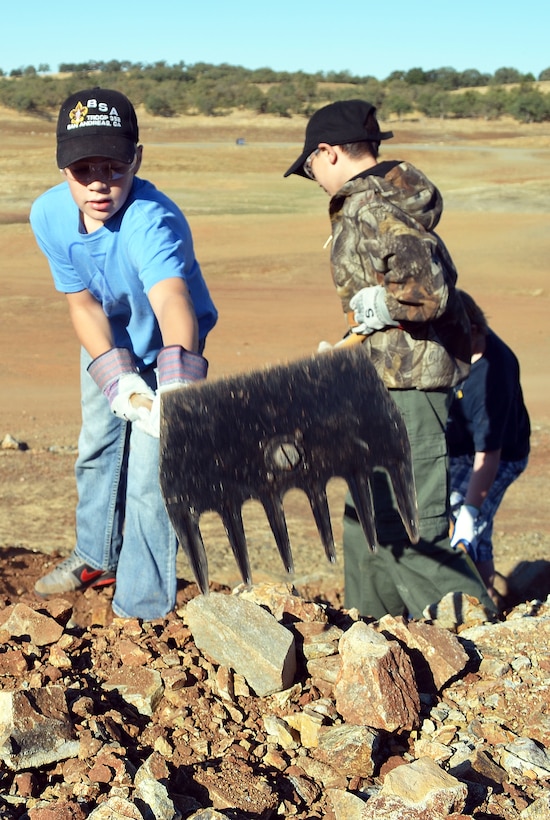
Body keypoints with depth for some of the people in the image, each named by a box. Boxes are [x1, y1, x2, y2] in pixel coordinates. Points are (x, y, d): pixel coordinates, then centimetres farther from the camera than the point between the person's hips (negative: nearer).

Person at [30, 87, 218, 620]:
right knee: (96, 449, 24)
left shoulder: (152, 221, -41)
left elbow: (173, 301, -59)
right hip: (106, 342, 6)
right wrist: (116, 375, -32)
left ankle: (141, 611, 12)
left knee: (148, 479, -8)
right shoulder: (50, 215, -24)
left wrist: (177, 383, -77)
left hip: (165, 347, -6)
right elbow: (82, 302, -16)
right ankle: (97, 558, 49)